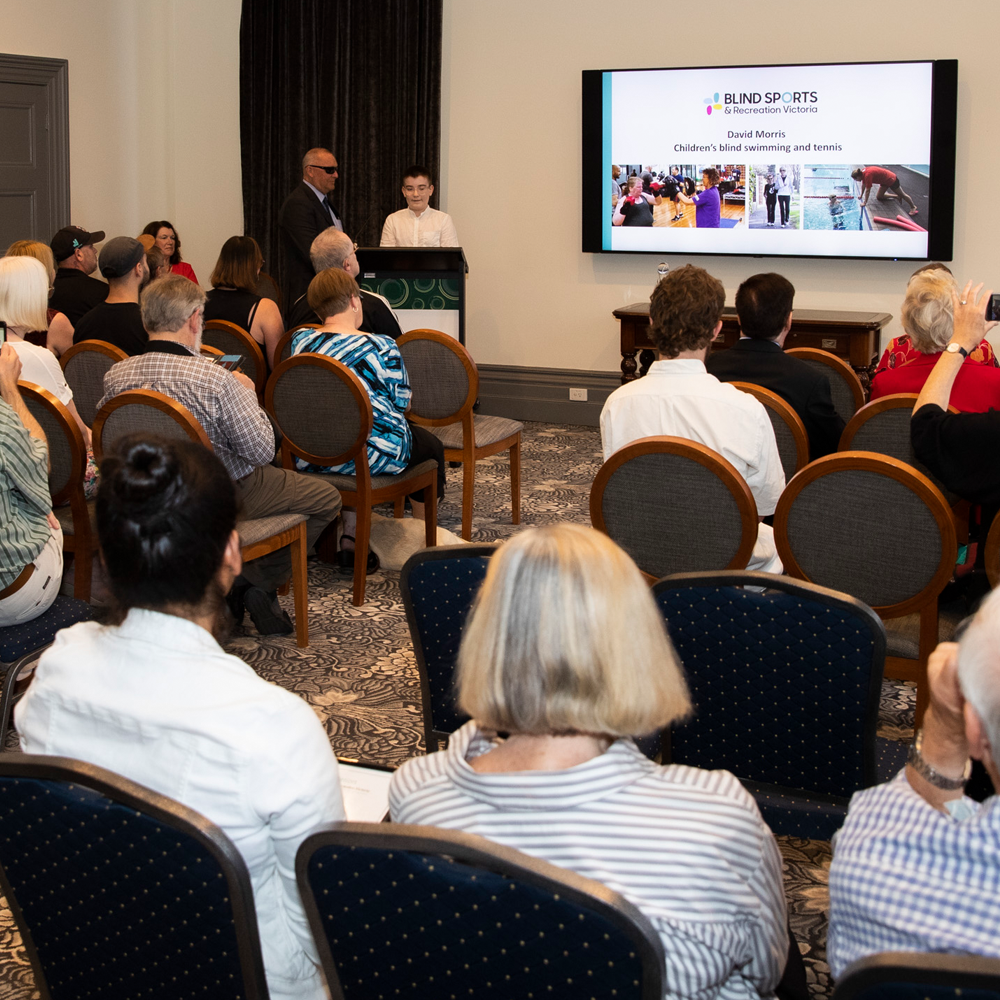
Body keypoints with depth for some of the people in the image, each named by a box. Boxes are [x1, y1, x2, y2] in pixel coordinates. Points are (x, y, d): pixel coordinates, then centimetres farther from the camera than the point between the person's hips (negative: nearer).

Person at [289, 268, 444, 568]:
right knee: (431, 446, 23)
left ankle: (350, 538, 23)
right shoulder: (381, 347, -15)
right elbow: (401, 402, -4)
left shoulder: (299, 341, -2)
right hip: (371, 455, -5)